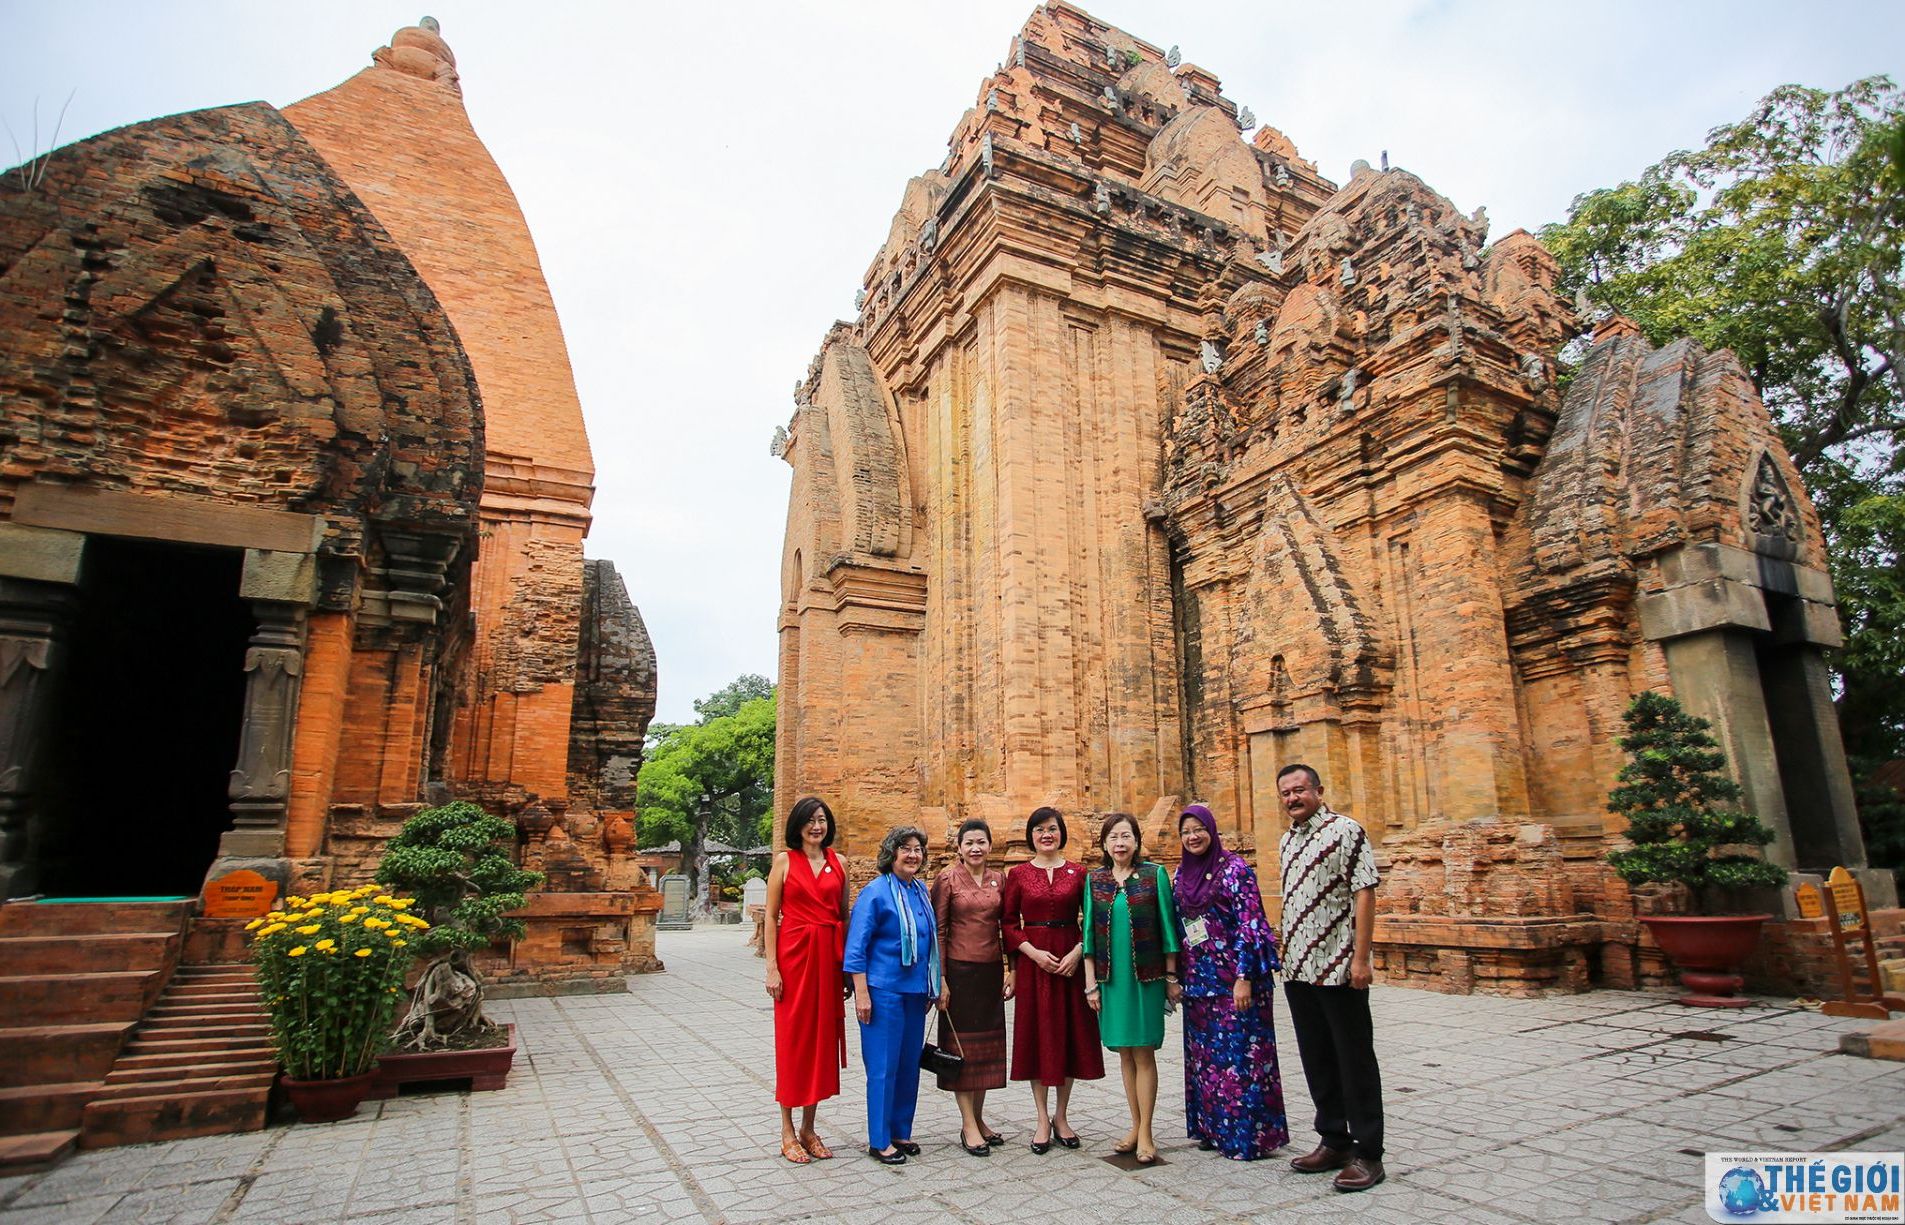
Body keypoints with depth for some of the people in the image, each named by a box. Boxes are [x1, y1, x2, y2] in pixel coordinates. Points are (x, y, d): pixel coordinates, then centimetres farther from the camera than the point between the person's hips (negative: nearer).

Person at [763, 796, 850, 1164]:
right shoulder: (784, 861, -1)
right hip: (794, 954, -3)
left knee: (822, 1036, 8)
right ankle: (787, 1132, 15)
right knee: (792, 1038, 3)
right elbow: (771, 916, -2)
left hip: (828, 955, 3)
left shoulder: (837, 863, 8)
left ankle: (808, 1129, 21)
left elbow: (845, 913, 11)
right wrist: (771, 967, -9)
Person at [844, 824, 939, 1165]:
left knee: (909, 1063, 13)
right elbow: (856, 946, -13)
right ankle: (879, 1140, 13)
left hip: (916, 991, 7)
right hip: (884, 989, -7)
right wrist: (861, 993, -16)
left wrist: (932, 988, 18)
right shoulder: (875, 892, -12)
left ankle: (900, 1131, 27)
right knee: (883, 1065, 0)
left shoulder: (920, 891, 10)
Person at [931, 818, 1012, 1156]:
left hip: (991, 971, 5)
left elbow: (1005, 926, 12)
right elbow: (938, 931, -8)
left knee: (988, 1044, 11)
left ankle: (979, 1119, 24)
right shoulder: (948, 879, -7)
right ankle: (968, 1125, 10)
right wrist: (940, 979, -11)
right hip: (959, 970, -5)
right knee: (961, 1044, 3)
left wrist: (1009, 969, 6)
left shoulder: (997, 880, 6)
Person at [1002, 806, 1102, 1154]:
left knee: (1070, 1034, 6)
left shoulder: (1077, 873, 4)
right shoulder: (1018, 874, 2)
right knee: (1037, 1036, 4)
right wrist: (1035, 953, -12)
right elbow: (1010, 923, 0)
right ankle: (1043, 1119, 16)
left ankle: (1061, 1116, 22)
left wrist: (1078, 952, -11)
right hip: (1033, 962, -1)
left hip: (1071, 961, 1)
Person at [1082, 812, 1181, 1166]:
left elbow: (1167, 927, 0)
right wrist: (1091, 983, 2)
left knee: (1143, 1053, 0)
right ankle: (1136, 1126, 21)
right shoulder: (1094, 880, 4)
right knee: (1125, 1053, 10)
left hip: (1146, 976, -3)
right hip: (1111, 977, 3)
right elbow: (1089, 933, 5)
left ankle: (1145, 1134, 9)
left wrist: (1171, 977, -1)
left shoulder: (1154, 875, -3)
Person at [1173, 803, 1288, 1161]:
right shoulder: (1181, 875, 9)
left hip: (1234, 979, -6)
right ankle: (1214, 1129, 25)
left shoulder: (1233, 868, -10)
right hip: (1199, 980, 6)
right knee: (1204, 1056, 12)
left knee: (1240, 1054, 0)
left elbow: (1250, 923, -14)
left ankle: (1250, 1135, 12)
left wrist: (1244, 977, -18)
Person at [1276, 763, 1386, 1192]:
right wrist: (1286, 955, 15)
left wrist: (1360, 957, -19)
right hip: (1298, 969, 7)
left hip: (1339, 968, -7)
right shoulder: (1286, 841, 12)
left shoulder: (1345, 831, -9)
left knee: (1355, 1061, 3)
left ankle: (1367, 1153, 13)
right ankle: (1334, 1141, 27)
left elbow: (1365, 894, -14)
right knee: (1316, 1060, 15)